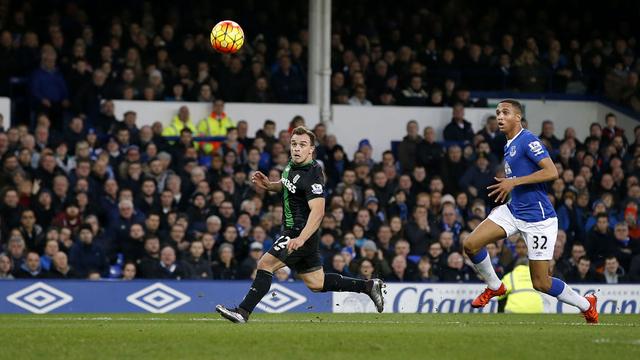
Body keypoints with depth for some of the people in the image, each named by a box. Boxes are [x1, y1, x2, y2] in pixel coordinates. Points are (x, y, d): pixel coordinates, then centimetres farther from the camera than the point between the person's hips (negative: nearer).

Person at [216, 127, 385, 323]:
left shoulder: (312, 175, -21)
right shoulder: (292, 165, 7)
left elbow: (317, 211, -30)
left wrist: (301, 239, -41)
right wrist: (268, 185, 8)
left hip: (301, 232, -10)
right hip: (292, 231, 10)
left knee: (265, 264, -15)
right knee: (317, 283, 16)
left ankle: (243, 312, -14)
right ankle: (368, 286, 25)